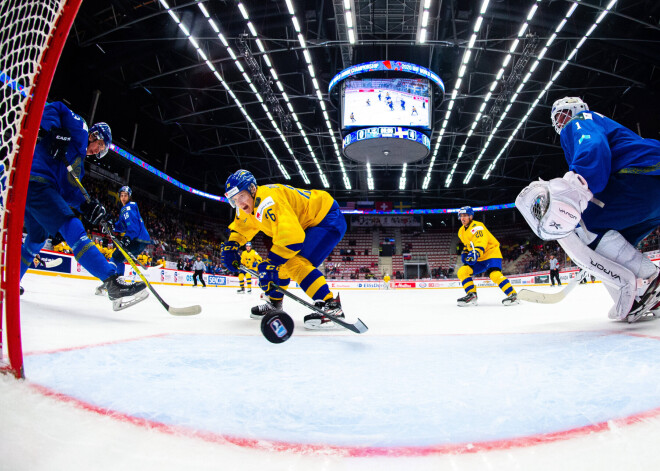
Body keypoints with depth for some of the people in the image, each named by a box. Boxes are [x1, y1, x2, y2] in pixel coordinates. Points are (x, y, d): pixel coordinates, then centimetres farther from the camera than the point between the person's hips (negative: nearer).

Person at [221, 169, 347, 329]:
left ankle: (331, 306, -28)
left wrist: (271, 263, -37)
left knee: (296, 263, -25)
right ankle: (274, 304, 27)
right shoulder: (247, 206, 1)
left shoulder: (267, 200, -31)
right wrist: (230, 245, 3)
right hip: (306, 224, 10)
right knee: (281, 263, 10)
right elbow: (241, 227, 21)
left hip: (328, 219, -10)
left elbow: (291, 235, -39)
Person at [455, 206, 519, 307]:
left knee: (494, 275, -29)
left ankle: (513, 295, -20)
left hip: (491, 253, -8)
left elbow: (481, 242, -31)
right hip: (478, 260, 8)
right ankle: (471, 296, -4)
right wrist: (465, 253, 10)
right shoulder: (461, 232, 10)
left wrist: (476, 253, -46)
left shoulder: (477, 226, -16)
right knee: (462, 272, -7)